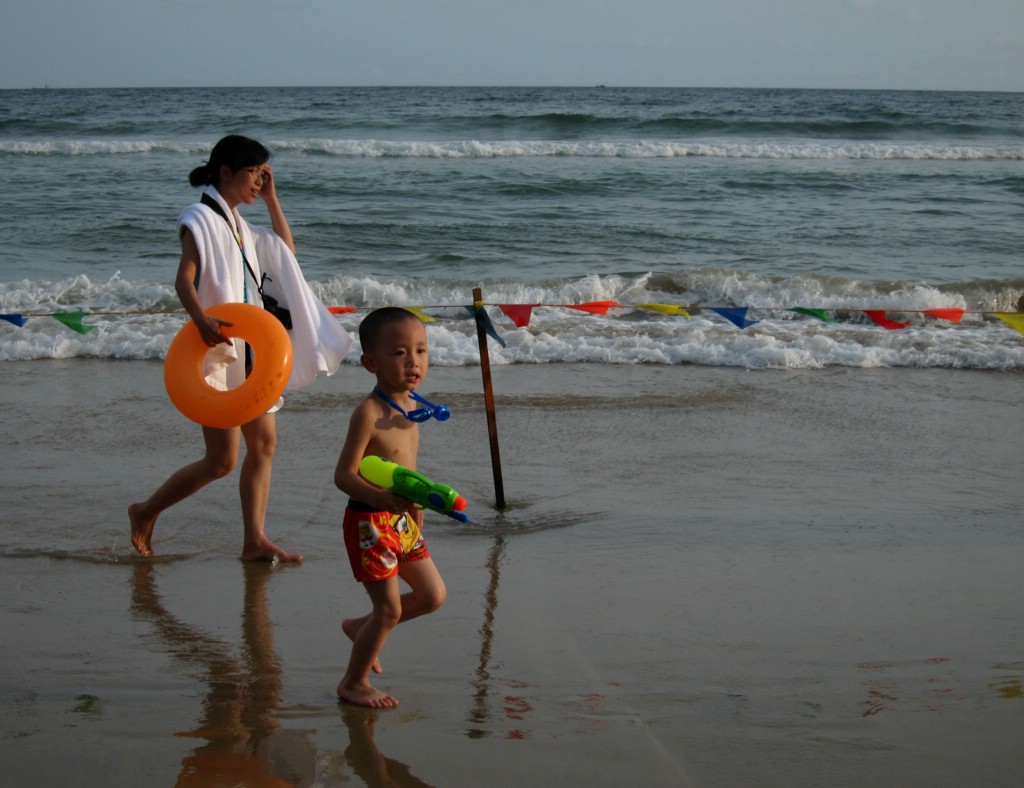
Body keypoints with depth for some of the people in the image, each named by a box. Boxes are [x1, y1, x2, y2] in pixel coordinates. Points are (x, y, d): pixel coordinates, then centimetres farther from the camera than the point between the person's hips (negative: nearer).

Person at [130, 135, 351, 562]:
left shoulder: (237, 223, 16)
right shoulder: (200, 219, -11)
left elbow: (286, 249, 26)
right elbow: (184, 278, -23)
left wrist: (271, 199, 15)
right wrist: (201, 318, -41)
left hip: (252, 347, 9)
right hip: (219, 349, -9)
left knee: (263, 444, 6)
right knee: (222, 460, -7)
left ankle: (254, 540, 10)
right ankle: (146, 513, 10)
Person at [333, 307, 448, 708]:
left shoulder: (412, 406, 4)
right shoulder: (369, 413, -21)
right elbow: (344, 475, -23)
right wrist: (382, 498, -36)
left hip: (403, 521, 8)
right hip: (370, 521, -8)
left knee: (433, 595, 14)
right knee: (390, 608, -3)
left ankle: (361, 628, 34)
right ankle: (353, 683, 17)